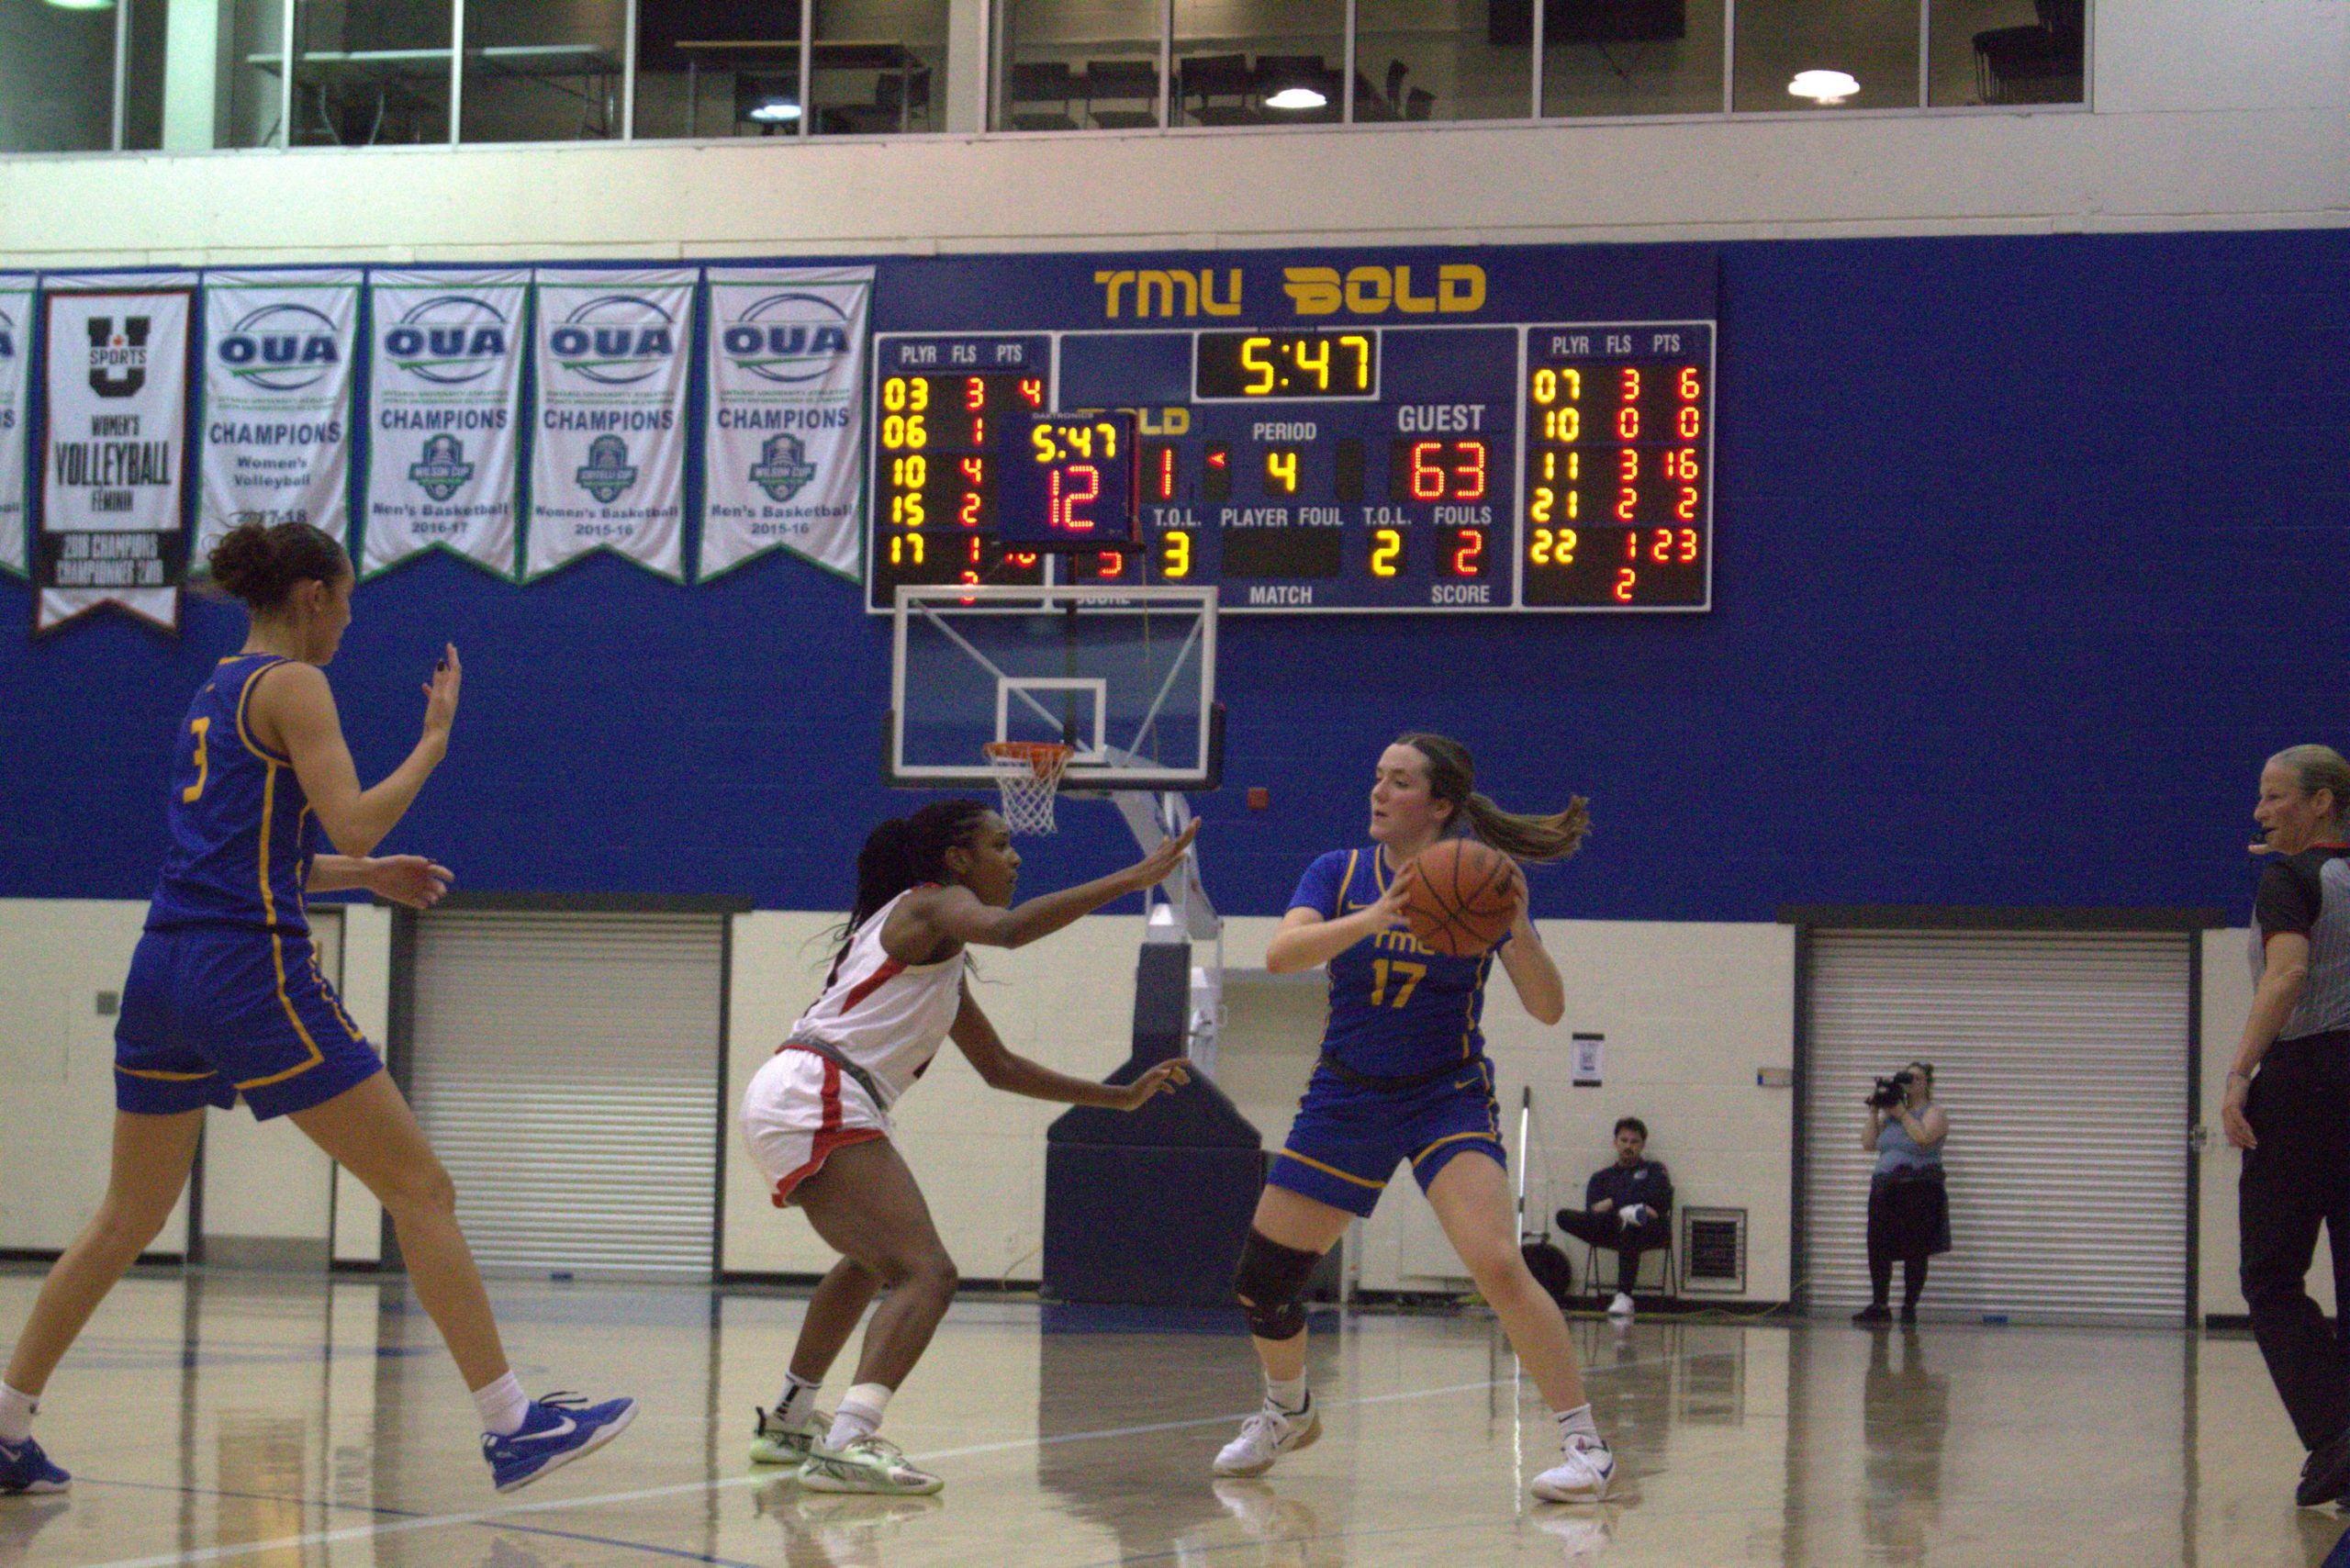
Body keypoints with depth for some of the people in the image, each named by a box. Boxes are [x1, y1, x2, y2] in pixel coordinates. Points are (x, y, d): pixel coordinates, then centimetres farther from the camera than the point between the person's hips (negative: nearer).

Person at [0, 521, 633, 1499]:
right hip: (251, 970, -8)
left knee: (128, 1218, 17)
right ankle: (510, 1425, -6)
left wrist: (366, 874, 27)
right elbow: (353, 822, -14)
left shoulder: (215, 691, 21)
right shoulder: (291, 684, -4)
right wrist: (435, 741, -2)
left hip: (163, 970, 8)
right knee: (420, 1189, -4)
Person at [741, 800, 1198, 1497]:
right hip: (815, 1098, -11)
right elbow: (1008, 928, -25)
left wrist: (1121, 1097, 32)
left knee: (872, 1261, 34)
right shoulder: (932, 905, -1)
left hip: (783, 1100, 11)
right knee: (927, 1274, -21)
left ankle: (788, 1422, 42)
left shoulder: (941, 960, 27)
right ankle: (847, 1445, -37)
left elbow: (999, 1067, 33)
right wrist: (1132, 879, -25)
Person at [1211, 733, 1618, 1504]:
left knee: (1497, 1265, -25)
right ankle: (1288, 1412, 36)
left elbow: (1548, 1008, -12)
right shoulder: (1340, 874, 0)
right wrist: (1374, 918, -34)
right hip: (1346, 1098, 4)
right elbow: (1280, 953, -19)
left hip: (1447, 1099, -3)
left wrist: (1516, 928, -30)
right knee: (1261, 1281, 6)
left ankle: (1584, 1443, -16)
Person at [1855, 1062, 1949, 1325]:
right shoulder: (1890, 1113, 18)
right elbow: (1868, 1144, 13)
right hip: (1885, 1189, 6)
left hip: (1918, 1192, -6)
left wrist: (1901, 1114, -11)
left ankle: (1909, 1307, 3)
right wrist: (1874, 1114, 5)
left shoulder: (1933, 1113, 1)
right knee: (1878, 1249, 0)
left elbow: (1923, 1138, -18)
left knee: (1915, 1253, -4)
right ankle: (1879, 1306, 6)